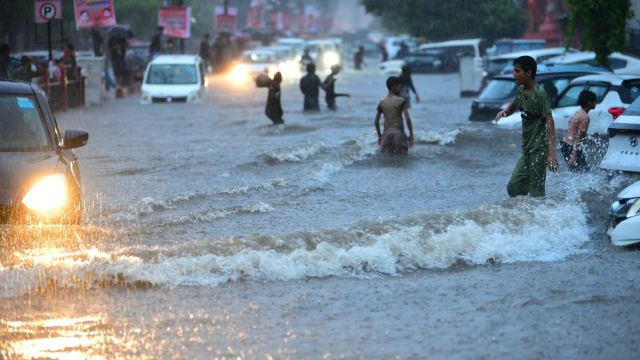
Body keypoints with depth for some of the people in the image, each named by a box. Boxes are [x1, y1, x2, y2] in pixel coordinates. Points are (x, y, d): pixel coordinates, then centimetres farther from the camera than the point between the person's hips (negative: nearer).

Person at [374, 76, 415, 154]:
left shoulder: (382, 103, 8)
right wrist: (411, 135, -3)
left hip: (386, 133, 4)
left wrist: (379, 135, 20)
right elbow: (407, 119, -10)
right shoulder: (401, 101, -4)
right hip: (398, 132, -4)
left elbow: (376, 121, 9)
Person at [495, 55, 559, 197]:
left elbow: (549, 122, -21)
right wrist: (504, 112, 1)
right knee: (514, 187, 8)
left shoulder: (540, 94, -16)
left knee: (536, 193, -7)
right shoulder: (521, 90, 8)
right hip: (526, 149, 9)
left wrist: (551, 152, -29)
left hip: (539, 149, -8)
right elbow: (513, 106, 28)